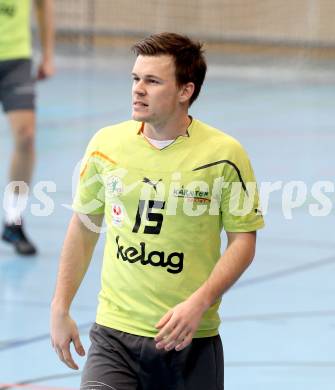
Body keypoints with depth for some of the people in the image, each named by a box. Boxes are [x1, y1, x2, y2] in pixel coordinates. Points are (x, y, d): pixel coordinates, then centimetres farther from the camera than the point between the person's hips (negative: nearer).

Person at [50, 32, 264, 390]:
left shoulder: (225, 154, -6)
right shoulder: (106, 144, 2)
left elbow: (243, 240, -3)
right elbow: (83, 226, 13)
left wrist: (198, 303, -16)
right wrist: (61, 307, 11)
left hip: (192, 340, -1)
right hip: (113, 333, 1)